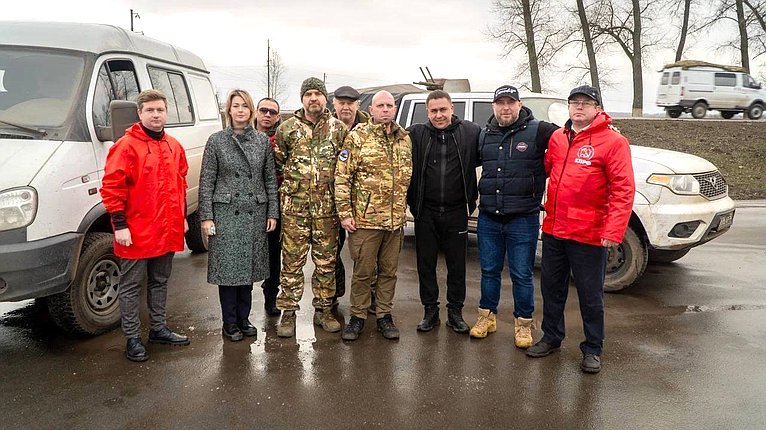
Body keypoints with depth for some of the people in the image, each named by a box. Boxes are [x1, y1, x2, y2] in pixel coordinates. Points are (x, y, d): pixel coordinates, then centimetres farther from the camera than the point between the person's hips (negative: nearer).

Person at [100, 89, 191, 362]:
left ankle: (158, 329, 32)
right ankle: (132, 339, 15)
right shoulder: (126, 146, -11)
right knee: (131, 286, 5)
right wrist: (120, 224, -16)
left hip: (168, 231, 7)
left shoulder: (174, 147, 10)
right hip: (137, 233, -6)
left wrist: (182, 216, 17)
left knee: (160, 282, 18)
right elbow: (111, 187, -14)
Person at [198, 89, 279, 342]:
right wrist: (206, 216, -7)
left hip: (255, 212, 3)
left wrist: (272, 212, 3)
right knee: (228, 267, 1)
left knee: (249, 266, 9)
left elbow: (270, 179, 8)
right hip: (226, 212, -2)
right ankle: (230, 323, 14)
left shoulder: (262, 140, 6)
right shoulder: (216, 141, 0)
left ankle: (243, 319, 23)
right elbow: (206, 181, -1)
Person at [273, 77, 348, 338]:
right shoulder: (287, 129, 5)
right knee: (292, 261, 3)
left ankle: (323, 310, 22)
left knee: (327, 261, 8)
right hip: (294, 206, -1)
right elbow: (277, 164, 13)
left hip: (327, 207, 1)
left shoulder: (339, 130, 6)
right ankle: (288, 313, 13)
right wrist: (287, 187, 8)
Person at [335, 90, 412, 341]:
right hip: (365, 219, -4)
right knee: (363, 272, 5)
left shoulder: (405, 139, 10)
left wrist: (403, 211, 15)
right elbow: (342, 177, -7)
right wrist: (344, 213, -11)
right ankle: (358, 317, 21)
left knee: (389, 271, 13)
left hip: (396, 220, 4)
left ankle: (384, 316, 26)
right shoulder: (358, 137, -5)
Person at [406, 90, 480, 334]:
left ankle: (455, 312, 24)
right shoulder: (415, 135, -1)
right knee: (425, 264, 10)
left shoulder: (471, 132, -2)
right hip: (425, 212, 1)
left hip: (456, 212, 0)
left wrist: (471, 200, -1)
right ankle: (430, 311, 24)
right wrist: (412, 203, -4)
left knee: (457, 265, 9)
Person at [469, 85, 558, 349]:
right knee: (489, 270, 15)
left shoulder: (538, 131, -6)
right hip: (488, 218, 4)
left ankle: (523, 323, 23)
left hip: (523, 218, -4)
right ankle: (487, 316, 31)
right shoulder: (484, 135, 9)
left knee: (522, 274, 6)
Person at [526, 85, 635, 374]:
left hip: (588, 234, -5)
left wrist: (613, 230, -21)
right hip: (553, 230, 6)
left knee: (590, 295, 7)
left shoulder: (613, 141, -9)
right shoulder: (557, 137, 8)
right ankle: (551, 338, 34)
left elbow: (623, 190, -14)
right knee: (551, 287, 17)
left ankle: (592, 350, 24)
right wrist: (548, 207, 17)